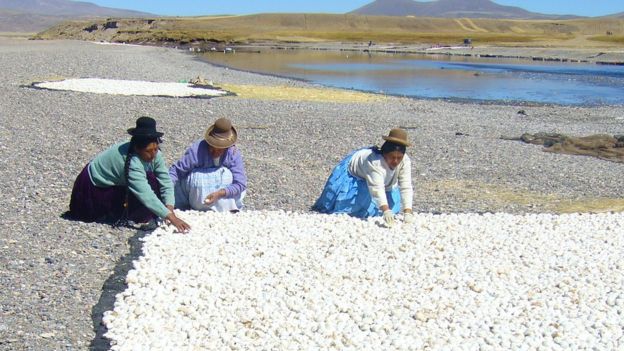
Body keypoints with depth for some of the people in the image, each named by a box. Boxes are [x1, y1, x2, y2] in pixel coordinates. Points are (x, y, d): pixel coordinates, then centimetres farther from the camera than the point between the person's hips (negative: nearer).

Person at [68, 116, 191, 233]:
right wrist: (171, 217, -50)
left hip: (117, 184, 8)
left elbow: (166, 182, -19)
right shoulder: (132, 163, -38)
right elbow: (146, 195, -45)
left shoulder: (155, 154, -16)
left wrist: (170, 210, -33)